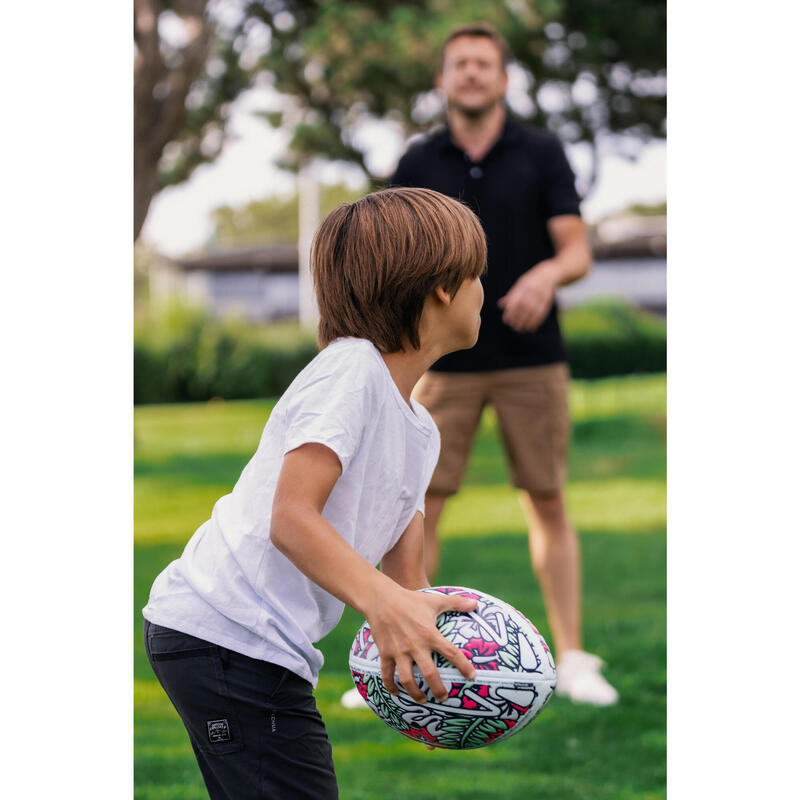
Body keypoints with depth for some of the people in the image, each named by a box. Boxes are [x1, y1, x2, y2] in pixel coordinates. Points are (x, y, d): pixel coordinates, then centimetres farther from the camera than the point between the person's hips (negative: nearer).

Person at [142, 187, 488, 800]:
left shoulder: (422, 432, 19)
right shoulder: (351, 367, -11)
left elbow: (404, 577, 14)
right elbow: (291, 518, -22)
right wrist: (382, 603, -35)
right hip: (227, 634, -10)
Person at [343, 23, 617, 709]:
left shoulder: (542, 155, 1)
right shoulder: (419, 166, 4)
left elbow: (578, 252, -5)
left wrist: (547, 274, -28)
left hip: (533, 359, -1)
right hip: (446, 362, 1)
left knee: (548, 504, 4)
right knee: (417, 506, -3)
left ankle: (572, 660, 11)